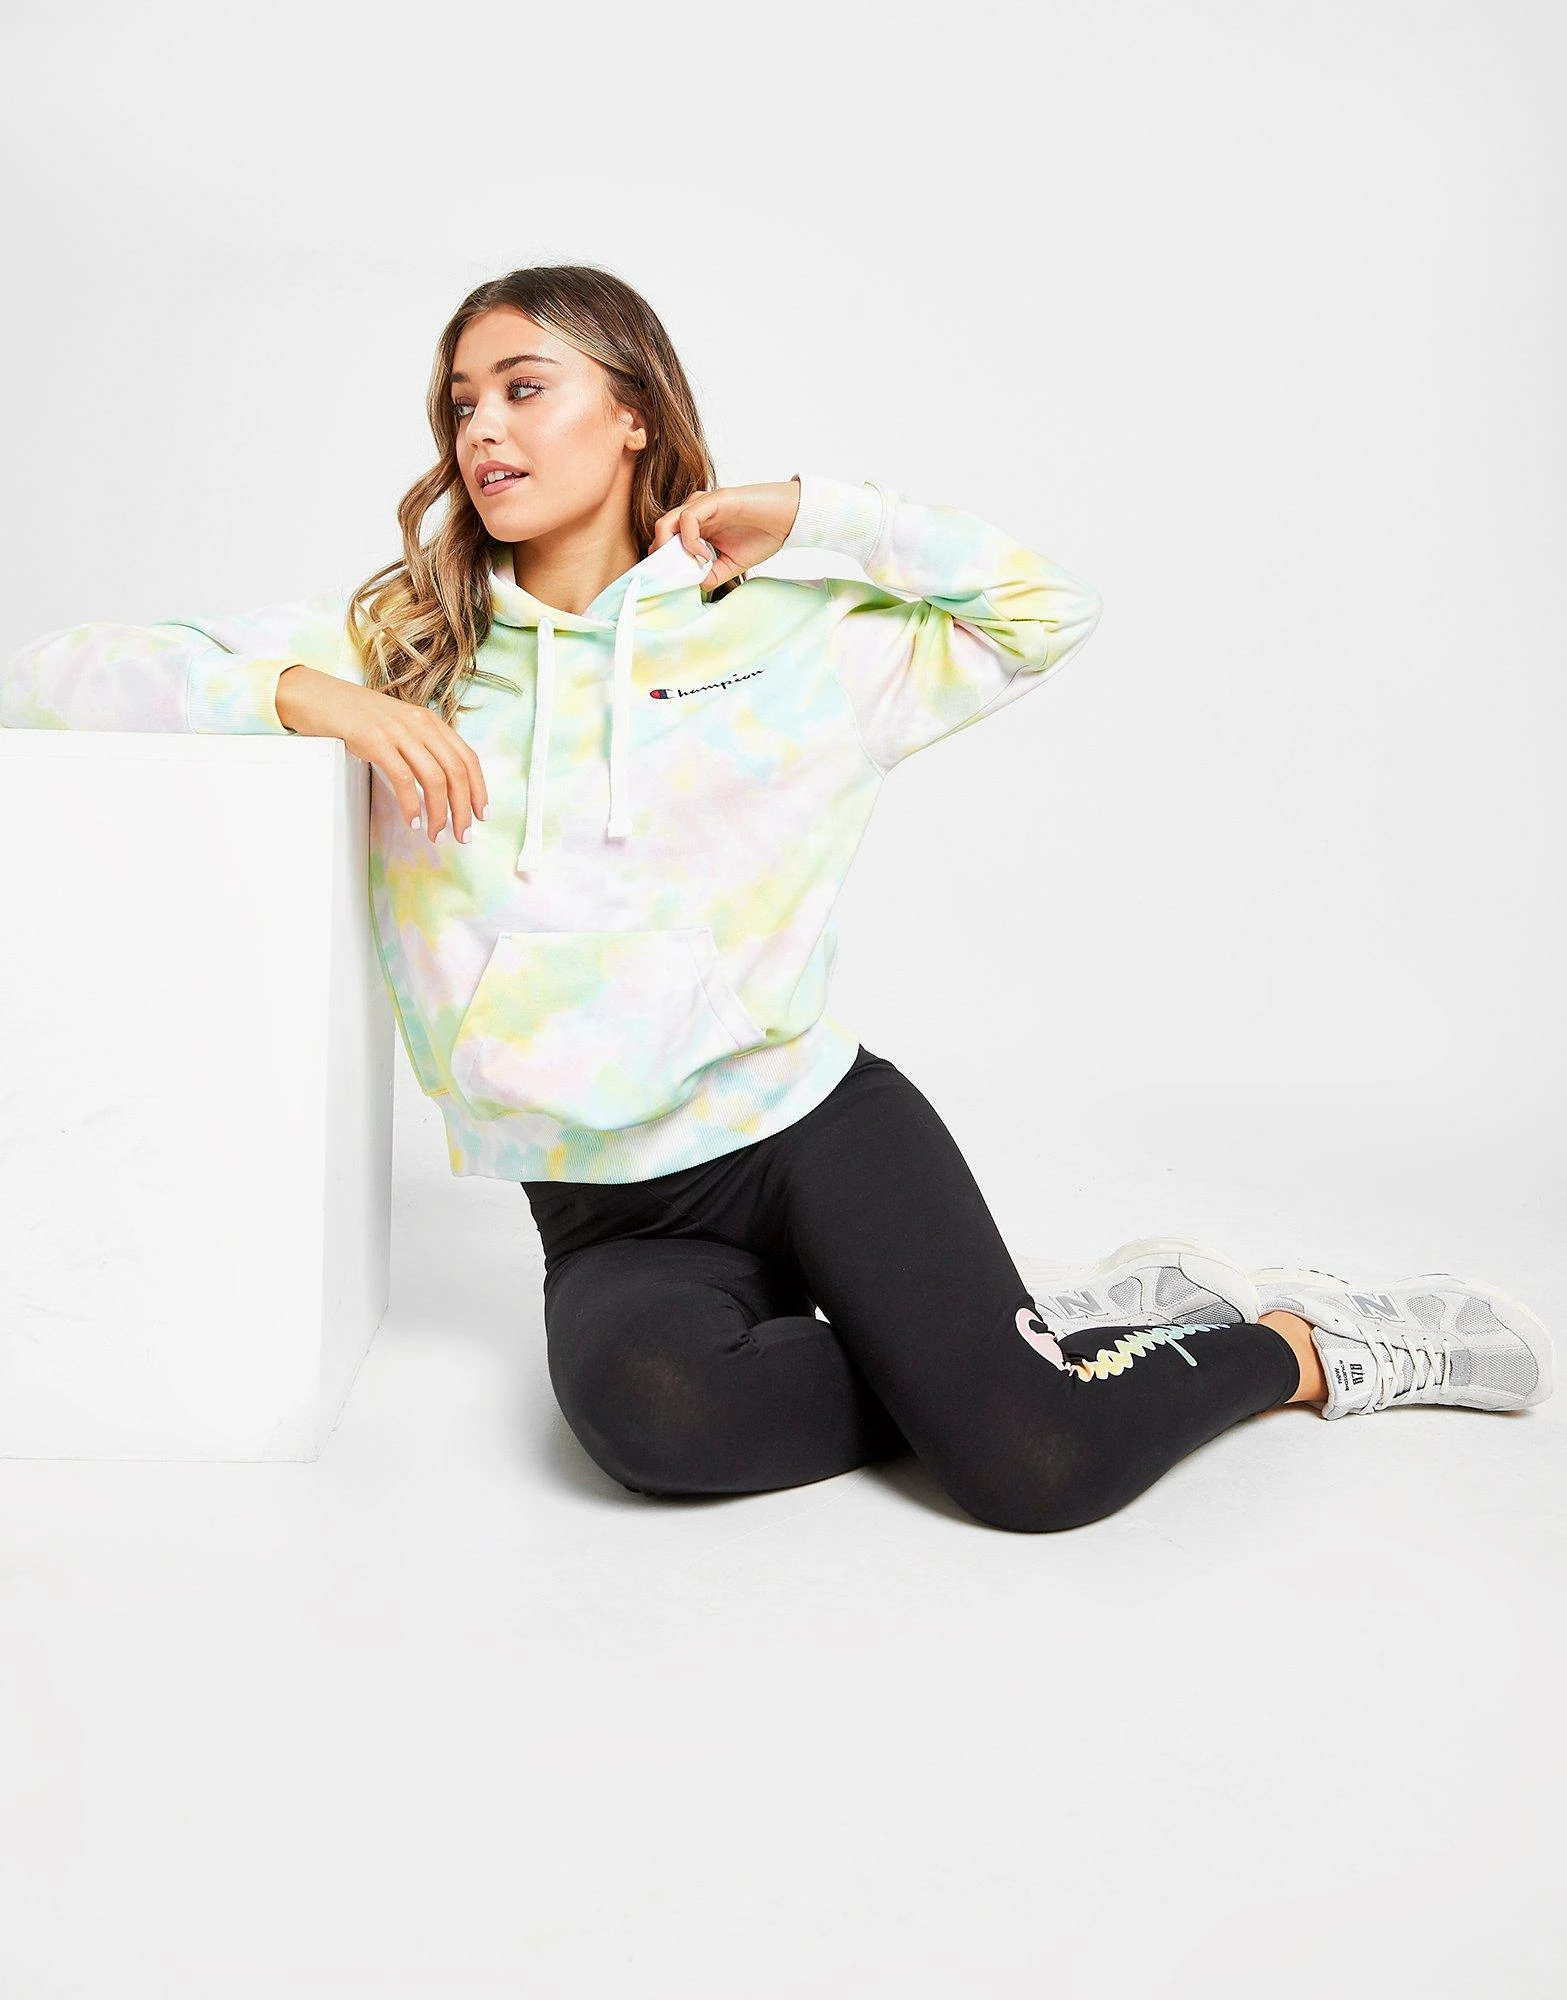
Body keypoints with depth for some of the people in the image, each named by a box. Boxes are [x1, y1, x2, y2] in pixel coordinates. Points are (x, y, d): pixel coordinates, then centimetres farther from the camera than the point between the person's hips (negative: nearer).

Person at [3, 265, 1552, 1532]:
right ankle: (982, 1352, -7)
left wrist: (809, 515, -2)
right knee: (649, 1401, -35)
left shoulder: (788, 638, 4)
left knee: (1037, 1470, -22)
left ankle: (1301, 1343, 10)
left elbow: (1050, 609, 3)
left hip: (814, 1125, -1)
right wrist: (305, 696, -16)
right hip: (609, 1211, 2)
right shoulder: (388, 641, 6)